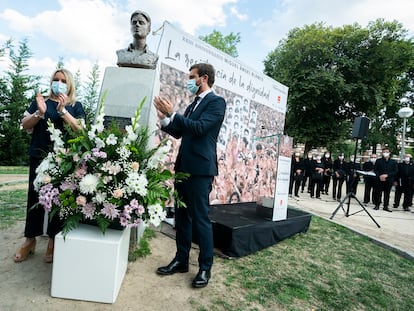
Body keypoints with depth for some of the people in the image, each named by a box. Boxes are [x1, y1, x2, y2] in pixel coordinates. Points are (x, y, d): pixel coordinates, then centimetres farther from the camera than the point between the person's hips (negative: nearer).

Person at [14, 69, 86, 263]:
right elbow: (25, 125, 8)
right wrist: (39, 112, -9)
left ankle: (53, 240, 13)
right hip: (39, 156, 2)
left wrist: (63, 110, -16)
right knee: (35, 195, 5)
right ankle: (30, 239, 18)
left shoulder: (75, 106, 7)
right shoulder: (40, 101, 13)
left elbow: (80, 129, -7)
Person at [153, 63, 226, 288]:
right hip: (183, 166, 8)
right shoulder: (193, 104, 18)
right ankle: (181, 260, 27)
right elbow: (179, 133, 19)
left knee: (200, 217, -1)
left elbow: (199, 127, -19)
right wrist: (165, 119, 5)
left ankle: (205, 267, 15)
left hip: (200, 169, -8)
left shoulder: (216, 102, -5)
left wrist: (172, 114, -17)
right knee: (182, 215, 13)